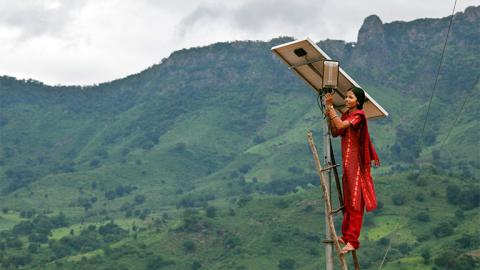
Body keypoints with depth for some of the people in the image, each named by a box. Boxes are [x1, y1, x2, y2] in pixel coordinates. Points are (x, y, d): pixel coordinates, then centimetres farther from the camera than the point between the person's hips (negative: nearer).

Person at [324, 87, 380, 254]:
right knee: (347, 200, 15)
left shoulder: (358, 115, -12)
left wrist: (330, 107, -24)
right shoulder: (346, 115, 13)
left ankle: (353, 241, -8)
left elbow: (341, 126, -27)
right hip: (347, 161, 9)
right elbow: (335, 133, 7)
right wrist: (329, 116, -5)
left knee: (355, 202, -8)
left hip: (355, 162, -9)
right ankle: (346, 235, 24)